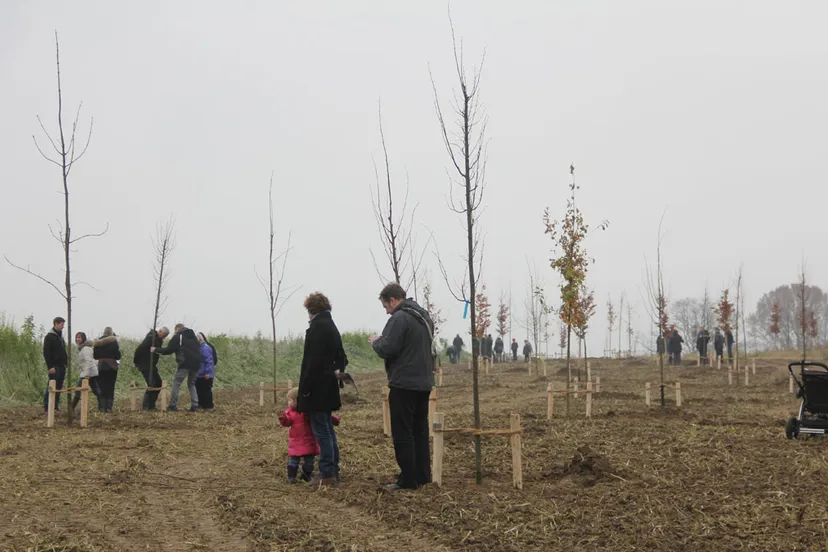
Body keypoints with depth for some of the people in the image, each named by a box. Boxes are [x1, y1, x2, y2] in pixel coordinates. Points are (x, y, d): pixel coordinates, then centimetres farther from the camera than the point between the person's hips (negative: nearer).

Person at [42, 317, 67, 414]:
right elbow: (46, 353, -13)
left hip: (62, 366, 8)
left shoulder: (60, 336, 18)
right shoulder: (49, 337, -7)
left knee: (59, 387, 6)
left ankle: (56, 406, 9)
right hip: (54, 366, -8)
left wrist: (66, 362, 14)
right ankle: (47, 407, -5)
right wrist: (50, 366, -18)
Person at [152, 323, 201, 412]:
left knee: (176, 383, 2)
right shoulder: (194, 336, 22)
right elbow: (199, 349, 24)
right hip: (196, 364, 6)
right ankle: (194, 405, 4)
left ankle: (173, 405, -4)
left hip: (185, 364, -6)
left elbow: (168, 350, -1)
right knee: (191, 384, 16)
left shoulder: (178, 337, 1)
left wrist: (155, 350, 11)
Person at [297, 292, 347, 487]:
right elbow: (340, 355, 22)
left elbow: (313, 361, -21)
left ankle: (327, 474, -2)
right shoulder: (331, 326, 16)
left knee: (322, 432, -5)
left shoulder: (317, 327, -15)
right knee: (328, 430, 14)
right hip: (328, 387, 10)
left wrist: (305, 388, -18)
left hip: (317, 388, -10)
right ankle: (333, 471, 19)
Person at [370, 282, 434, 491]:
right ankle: (423, 475, 19)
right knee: (420, 430, 15)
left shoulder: (399, 318, -16)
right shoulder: (424, 317, 15)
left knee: (402, 433, -3)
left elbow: (386, 350, -20)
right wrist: (383, 341, 17)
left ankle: (408, 480, -1)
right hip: (424, 382, 9)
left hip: (404, 384, -9)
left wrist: (375, 341, 1)